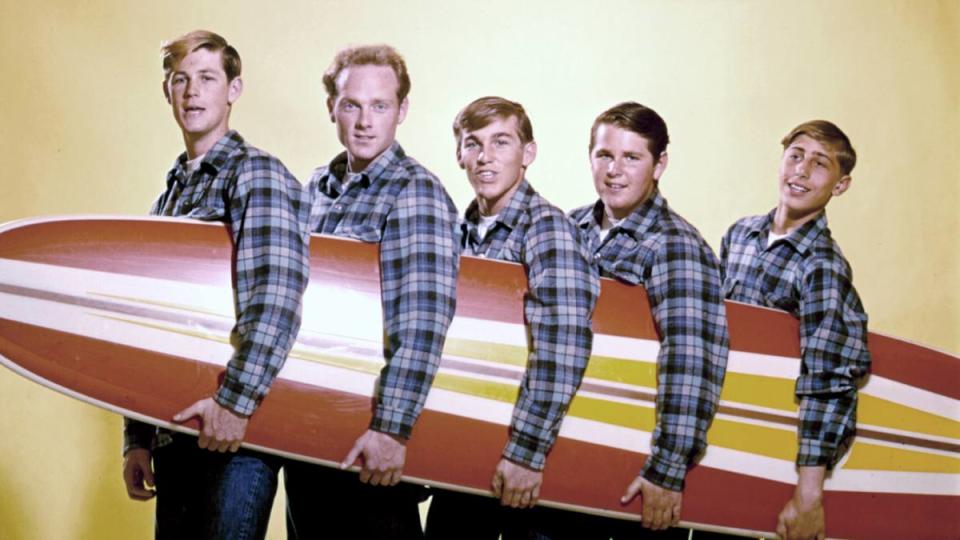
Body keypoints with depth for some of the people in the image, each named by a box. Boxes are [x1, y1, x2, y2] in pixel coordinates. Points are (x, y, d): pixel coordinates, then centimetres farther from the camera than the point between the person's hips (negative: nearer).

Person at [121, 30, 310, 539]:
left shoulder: (256, 173, -6)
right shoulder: (167, 199, 19)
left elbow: (278, 296, -20)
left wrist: (235, 402, -25)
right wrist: (137, 439, 16)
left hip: (239, 429, -7)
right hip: (174, 430, 8)